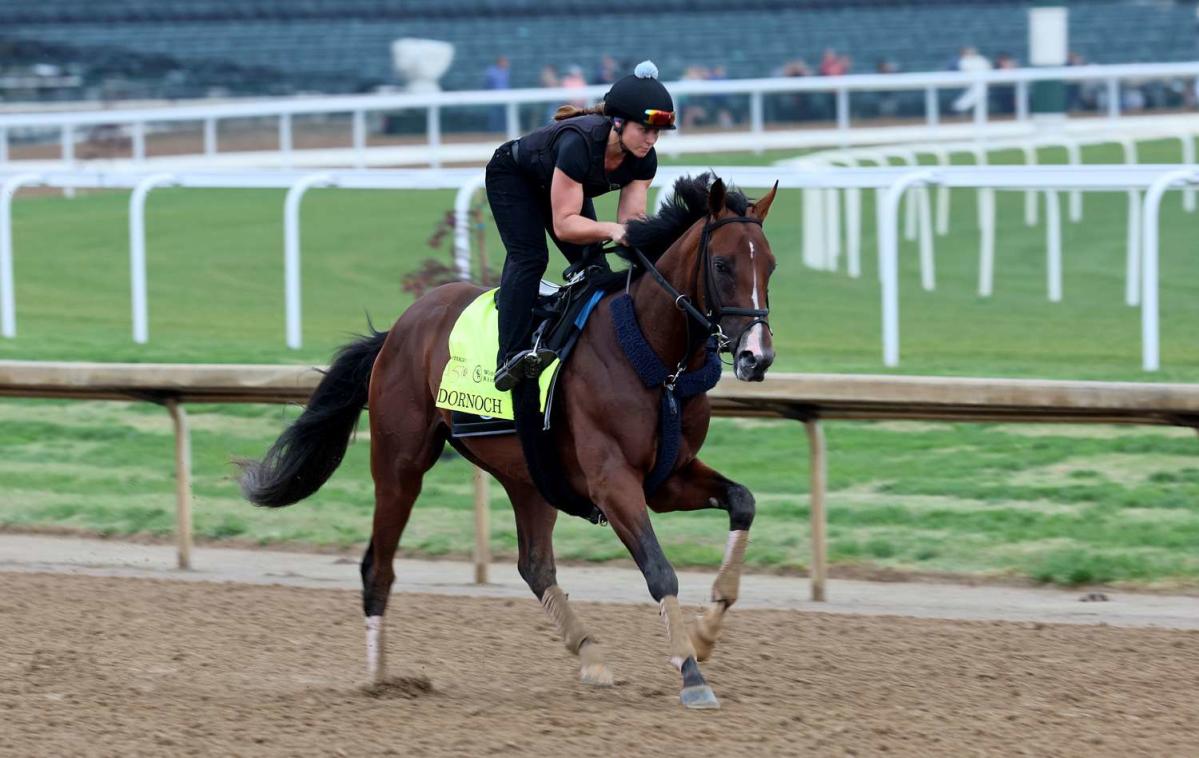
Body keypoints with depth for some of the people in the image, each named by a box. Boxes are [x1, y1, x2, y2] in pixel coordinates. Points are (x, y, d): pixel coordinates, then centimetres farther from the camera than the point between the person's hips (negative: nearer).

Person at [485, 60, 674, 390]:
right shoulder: (579, 143, -43)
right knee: (529, 256, -25)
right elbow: (564, 224, -42)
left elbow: (632, 217, -23)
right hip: (513, 177, -8)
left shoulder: (643, 159, -22)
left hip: (565, 186, 8)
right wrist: (611, 229, -56)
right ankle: (510, 357, -35)